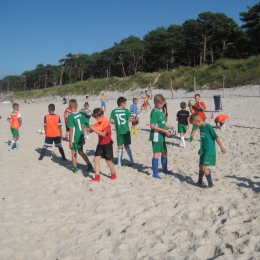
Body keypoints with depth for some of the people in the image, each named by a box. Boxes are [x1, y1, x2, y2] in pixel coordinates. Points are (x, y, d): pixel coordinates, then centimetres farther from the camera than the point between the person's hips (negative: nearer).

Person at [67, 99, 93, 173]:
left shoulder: (71, 116, -17)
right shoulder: (81, 114, 0)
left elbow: (71, 130, -17)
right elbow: (83, 126, 8)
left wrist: (70, 141, -11)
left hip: (75, 138, -5)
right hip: (81, 137, 6)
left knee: (74, 153, 11)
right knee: (81, 151, 21)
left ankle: (75, 169, 21)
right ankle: (89, 165, 20)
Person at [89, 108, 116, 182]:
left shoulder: (105, 122, -18)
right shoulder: (97, 123, 5)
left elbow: (103, 134, -29)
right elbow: (90, 131, 6)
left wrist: (94, 129, -34)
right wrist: (91, 128, -16)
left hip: (107, 144, -7)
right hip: (100, 143, 7)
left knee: (109, 161, 5)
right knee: (96, 159, -1)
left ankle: (113, 175, 27)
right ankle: (97, 177, 4)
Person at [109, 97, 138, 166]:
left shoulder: (114, 111, -1)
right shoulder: (126, 110, -5)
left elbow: (110, 121, -6)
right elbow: (130, 119, -10)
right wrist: (136, 120, 9)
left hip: (119, 131, 0)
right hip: (126, 131, 0)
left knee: (120, 147, 9)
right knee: (127, 145, 14)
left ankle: (119, 162, 9)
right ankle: (131, 161, 10)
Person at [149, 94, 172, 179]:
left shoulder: (161, 110, 10)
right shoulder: (154, 112, -16)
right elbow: (152, 126, -24)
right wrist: (164, 131, -22)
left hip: (161, 135, 9)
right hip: (156, 135, -9)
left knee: (164, 152, 19)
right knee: (157, 153, -6)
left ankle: (165, 169, 36)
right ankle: (155, 173, 1)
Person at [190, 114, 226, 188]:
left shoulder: (208, 127, -17)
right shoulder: (201, 127, 8)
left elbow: (216, 137, -15)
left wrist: (222, 147, -13)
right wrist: (201, 149, 25)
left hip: (209, 151, -9)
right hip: (203, 151, 9)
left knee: (204, 167, -9)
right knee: (200, 166, 16)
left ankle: (210, 184, 3)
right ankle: (200, 182, 30)